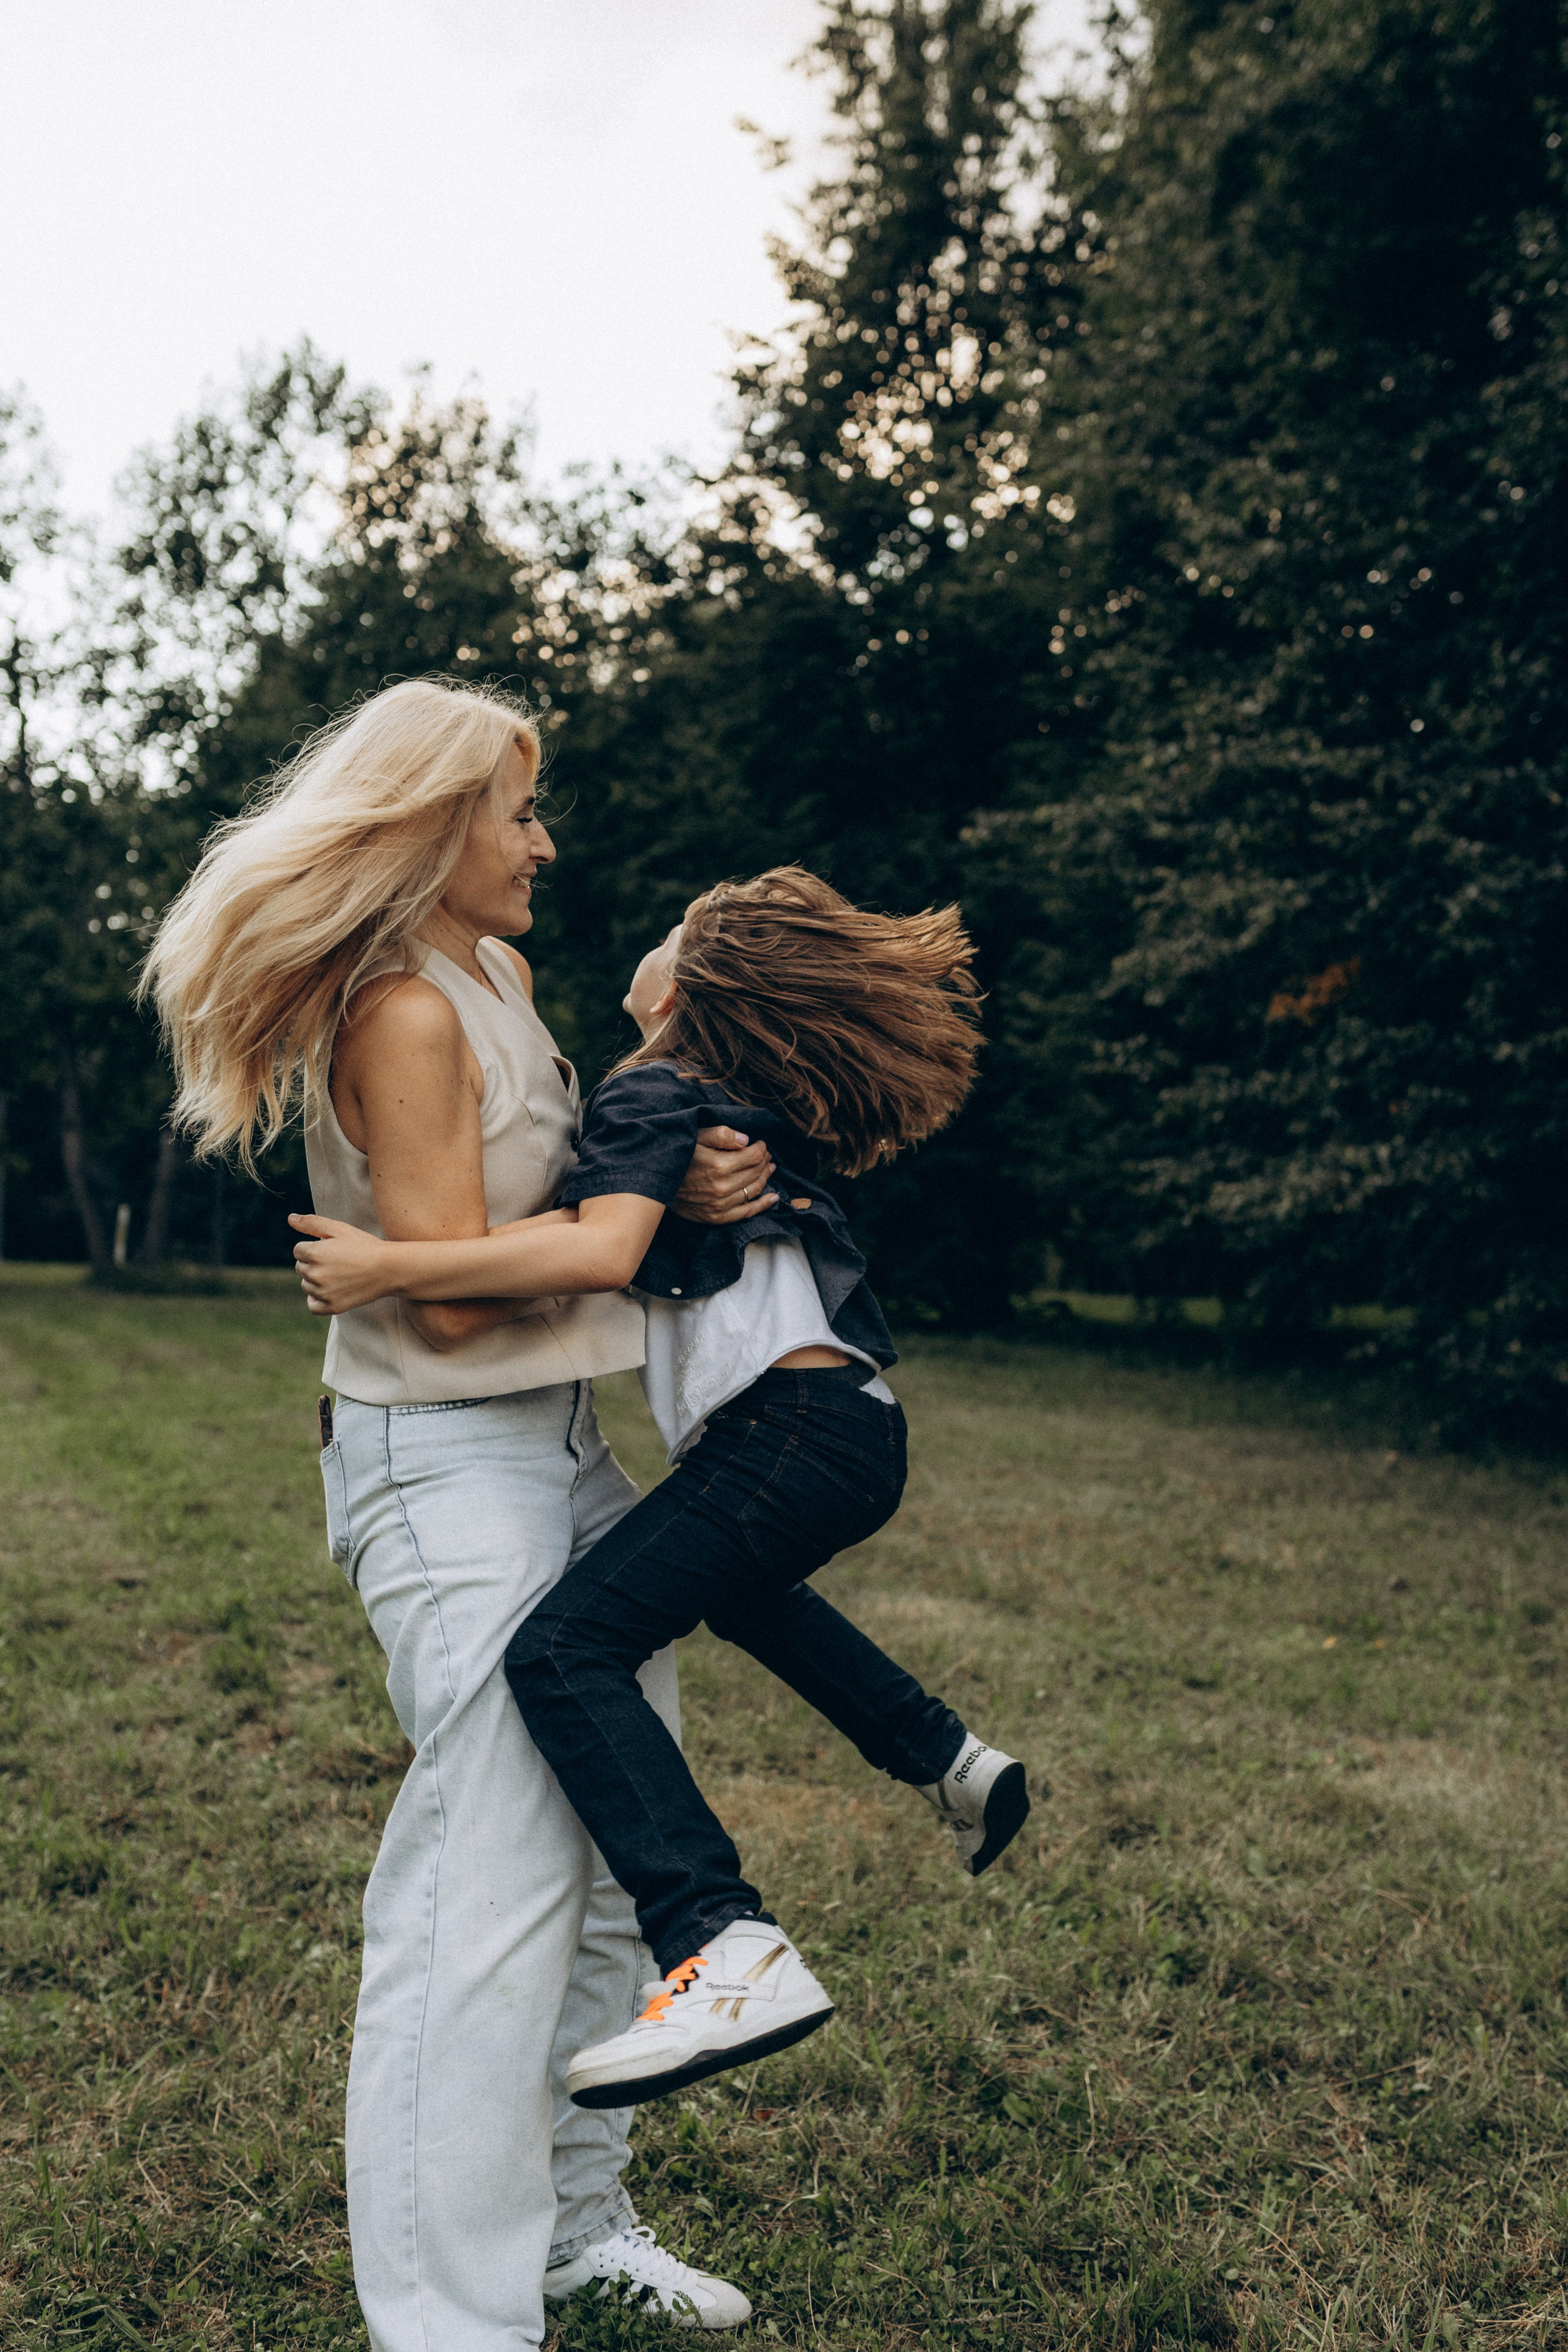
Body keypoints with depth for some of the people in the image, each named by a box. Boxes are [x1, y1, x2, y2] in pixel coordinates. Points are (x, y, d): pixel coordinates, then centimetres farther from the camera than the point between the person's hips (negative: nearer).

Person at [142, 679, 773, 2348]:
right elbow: (456, 1288, -19)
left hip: (559, 1443, 10)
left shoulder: (493, 974, 14)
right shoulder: (401, 1014, -15)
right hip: (452, 1464, -10)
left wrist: (696, 1163, 1)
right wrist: (656, 1203, -11)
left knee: (628, 1847, 12)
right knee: (493, 1881, -10)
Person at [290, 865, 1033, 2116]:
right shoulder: (747, 1101, 20)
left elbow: (601, 1251, -25)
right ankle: (951, 1761, 41)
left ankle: (732, 1955, -33)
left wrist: (390, 1269, -24)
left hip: (790, 1429, -10)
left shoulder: (651, 1093, -7)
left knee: (564, 1648, -19)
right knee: (738, 1585, 39)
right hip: (854, 1433, 10)